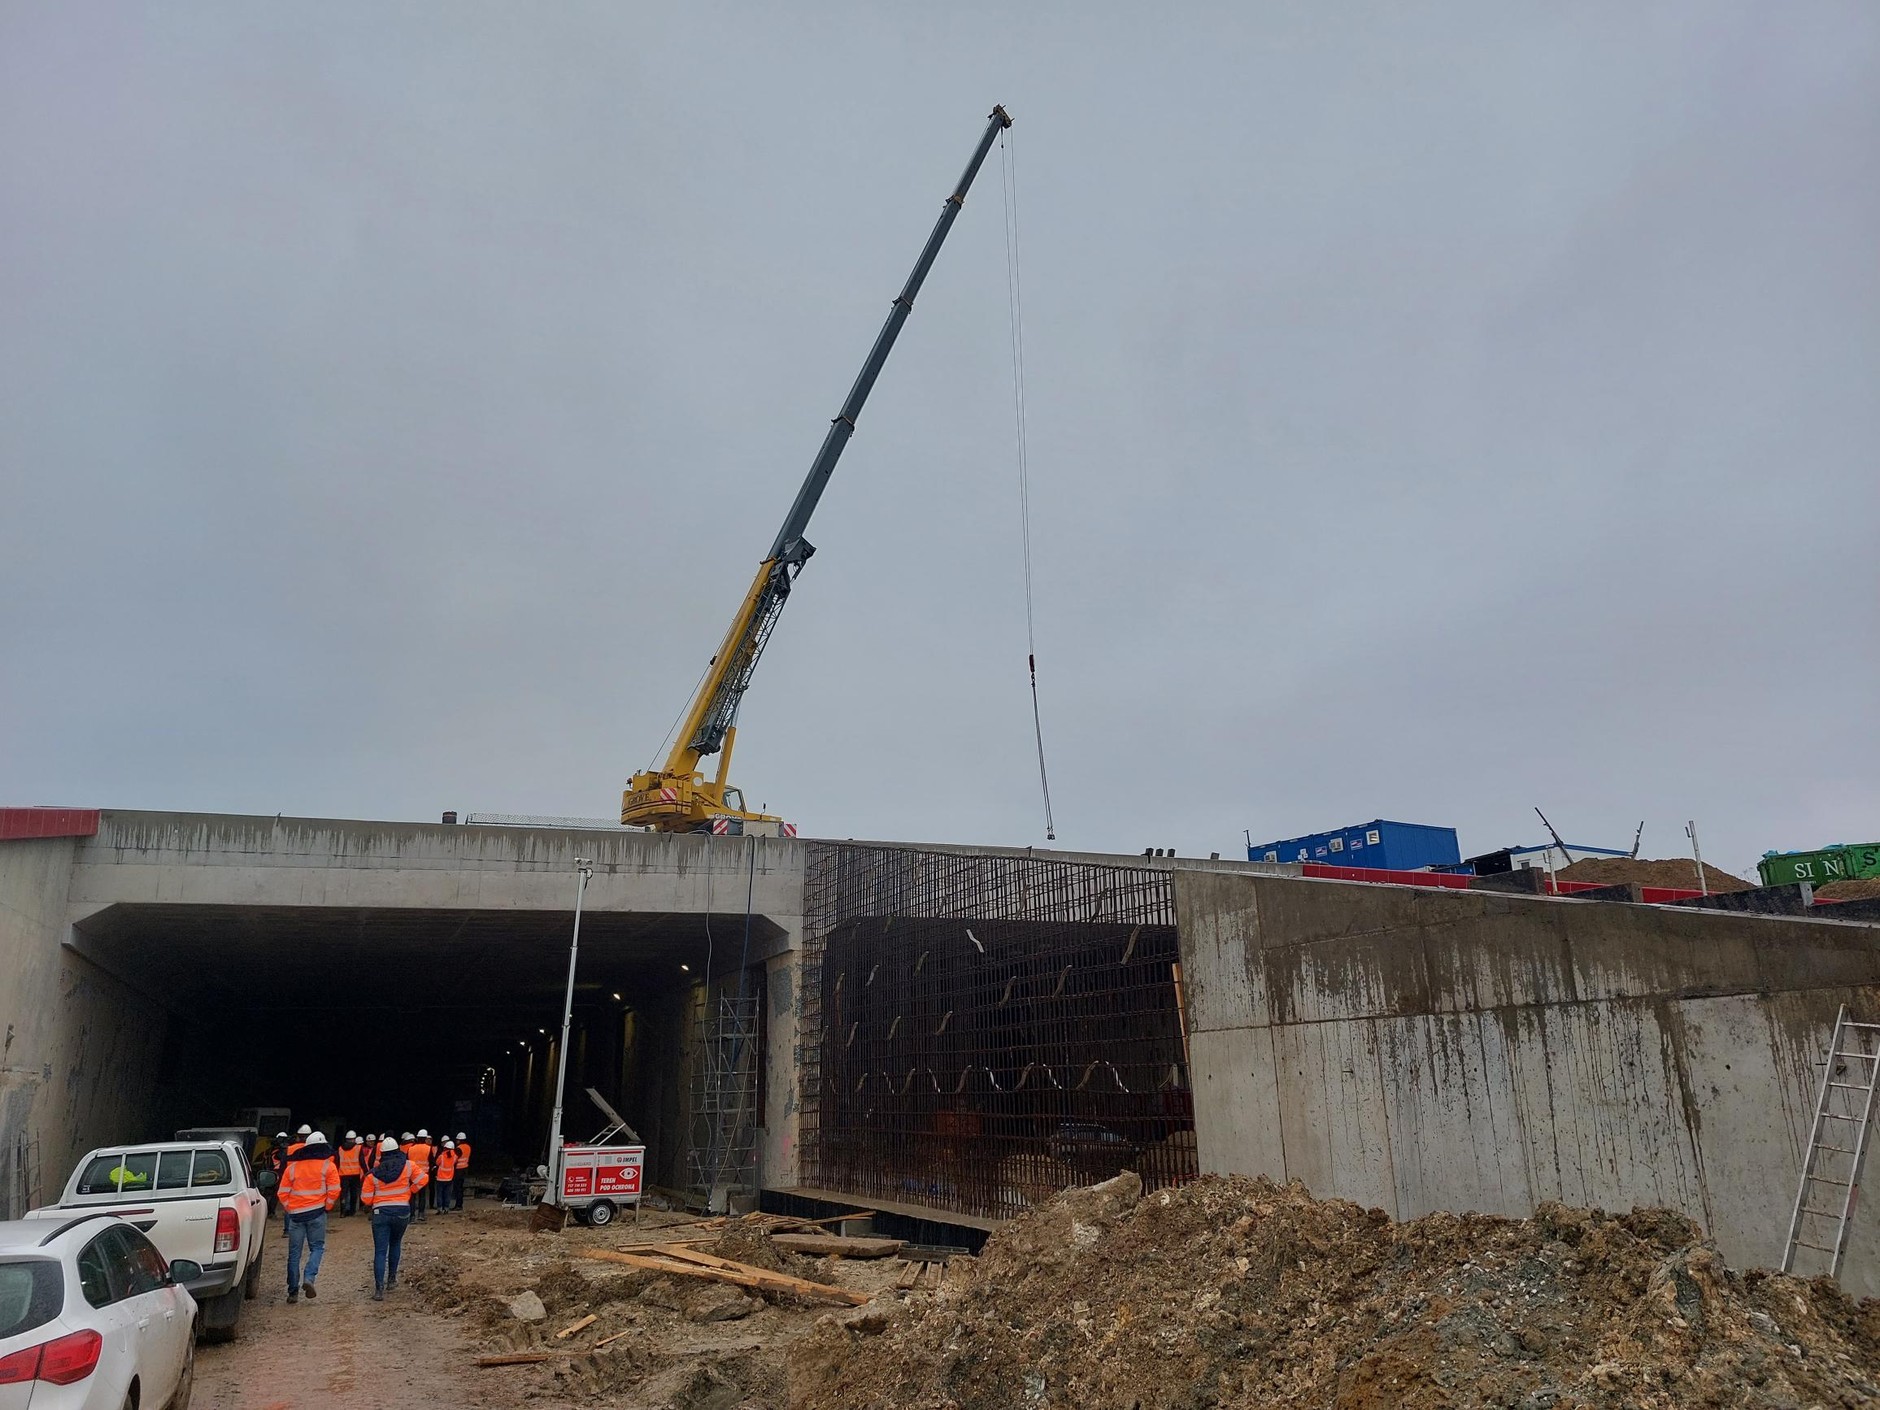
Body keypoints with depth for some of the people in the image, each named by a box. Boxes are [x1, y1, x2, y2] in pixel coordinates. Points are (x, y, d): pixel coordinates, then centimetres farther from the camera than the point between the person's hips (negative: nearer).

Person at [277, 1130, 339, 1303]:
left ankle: (293, 1291, 11)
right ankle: (309, 1278, -15)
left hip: (295, 1213, 2)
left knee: (294, 1253, 9)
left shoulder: (292, 1167, 8)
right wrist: (326, 1207, 8)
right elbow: (334, 1191, -7)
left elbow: (283, 1193, 6)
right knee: (317, 1247, 8)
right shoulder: (328, 1166, 0)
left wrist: (290, 1210, 16)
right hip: (317, 1213, -2)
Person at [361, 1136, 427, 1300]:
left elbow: (366, 1198, 0)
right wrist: (410, 1192, 12)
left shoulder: (373, 1173, -1)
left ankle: (379, 1289, -9)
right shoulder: (408, 1166, -3)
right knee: (395, 1244, 24)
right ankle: (391, 1279, 27)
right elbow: (421, 1180, -5)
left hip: (380, 1213, -1)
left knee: (380, 1251, 0)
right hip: (402, 1211, 1)